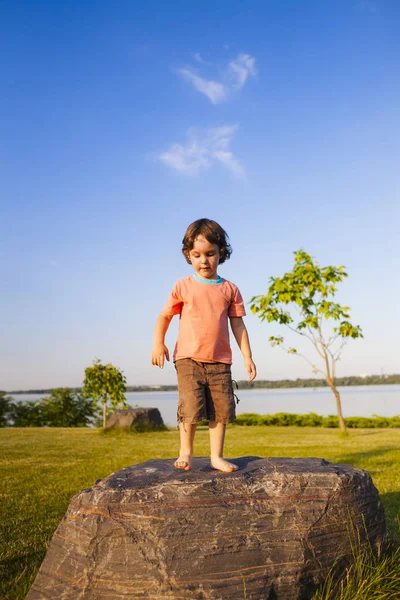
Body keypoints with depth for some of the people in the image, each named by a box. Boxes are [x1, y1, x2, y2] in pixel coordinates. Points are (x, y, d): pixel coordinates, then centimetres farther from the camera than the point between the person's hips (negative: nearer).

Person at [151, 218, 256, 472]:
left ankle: (217, 456, 18)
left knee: (222, 410, 4)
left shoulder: (230, 289, 6)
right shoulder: (183, 286, 2)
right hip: (189, 359, -2)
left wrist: (248, 357, 5)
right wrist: (158, 343, -8)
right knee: (191, 408, -8)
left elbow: (238, 325, 9)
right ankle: (186, 452, 13)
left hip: (220, 361, 2)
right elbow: (165, 315, 6)